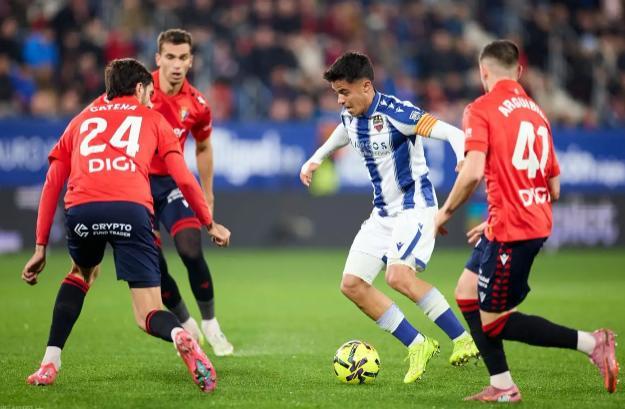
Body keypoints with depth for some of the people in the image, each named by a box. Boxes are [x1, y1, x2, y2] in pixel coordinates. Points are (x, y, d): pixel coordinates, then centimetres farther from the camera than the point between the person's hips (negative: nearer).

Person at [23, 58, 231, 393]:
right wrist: (210, 224, 32)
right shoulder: (152, 119, 27)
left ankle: (49, 364, 20)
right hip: (132, 208, -2)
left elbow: (51, 185, 26)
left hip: (81, 208, 2)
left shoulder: (82, 120, 32)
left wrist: (41, 246, 27)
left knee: (80, 274, 34)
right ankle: (181, 337, -31)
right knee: (148, 315, 5)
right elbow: (183, 179, 20)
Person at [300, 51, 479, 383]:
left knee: (398, 276, -29)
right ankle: (417, 345, 7)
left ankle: (463, 340, -16)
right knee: (352, 285, -1)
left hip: (414, 207, -9)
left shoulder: (395, 112, -19)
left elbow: (453, 133, -26)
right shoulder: (349, 117, 5)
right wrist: (315, 160, 33)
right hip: (382, 213, 9)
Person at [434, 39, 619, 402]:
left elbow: (473, 172, -21)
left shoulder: (481, 110, -7)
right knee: (467, 292, 20)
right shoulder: (537, 113, 14)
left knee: (493, 323, 0)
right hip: (537, 223, 8)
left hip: (510, 229, -8)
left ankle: (591, 343, -10)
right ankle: (502, 387, 17)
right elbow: (554, 189, 15)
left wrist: (446, 211, -4)